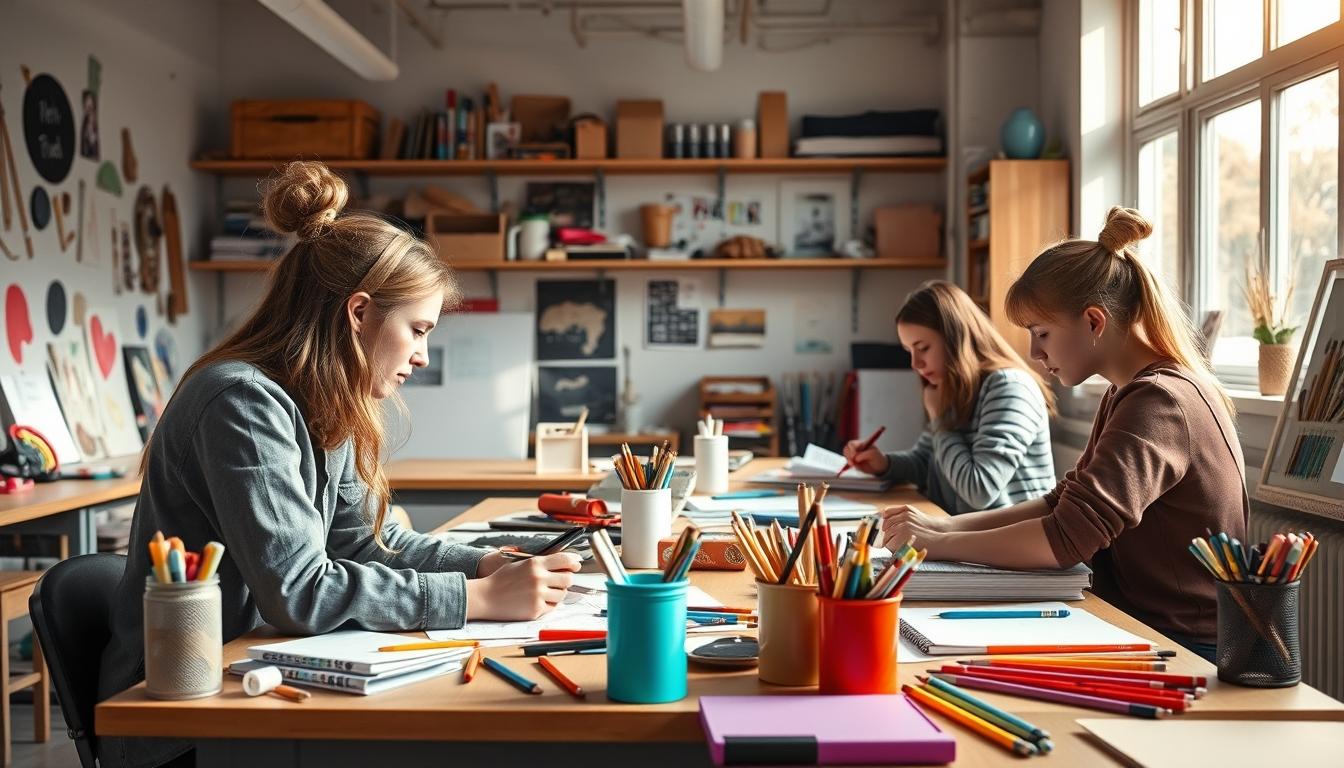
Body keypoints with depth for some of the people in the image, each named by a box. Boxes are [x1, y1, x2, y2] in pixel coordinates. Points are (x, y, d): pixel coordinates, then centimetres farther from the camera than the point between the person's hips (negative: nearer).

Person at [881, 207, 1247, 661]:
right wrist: (947, 525, 1)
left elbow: (1065, 540, -27)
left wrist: (939, 543, -16)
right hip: (1139, 623, 9)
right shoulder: (1128, 393, 13)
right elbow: (1066, 502, 13)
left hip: (1185, 647, -9)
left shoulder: (1158, 403, -20)